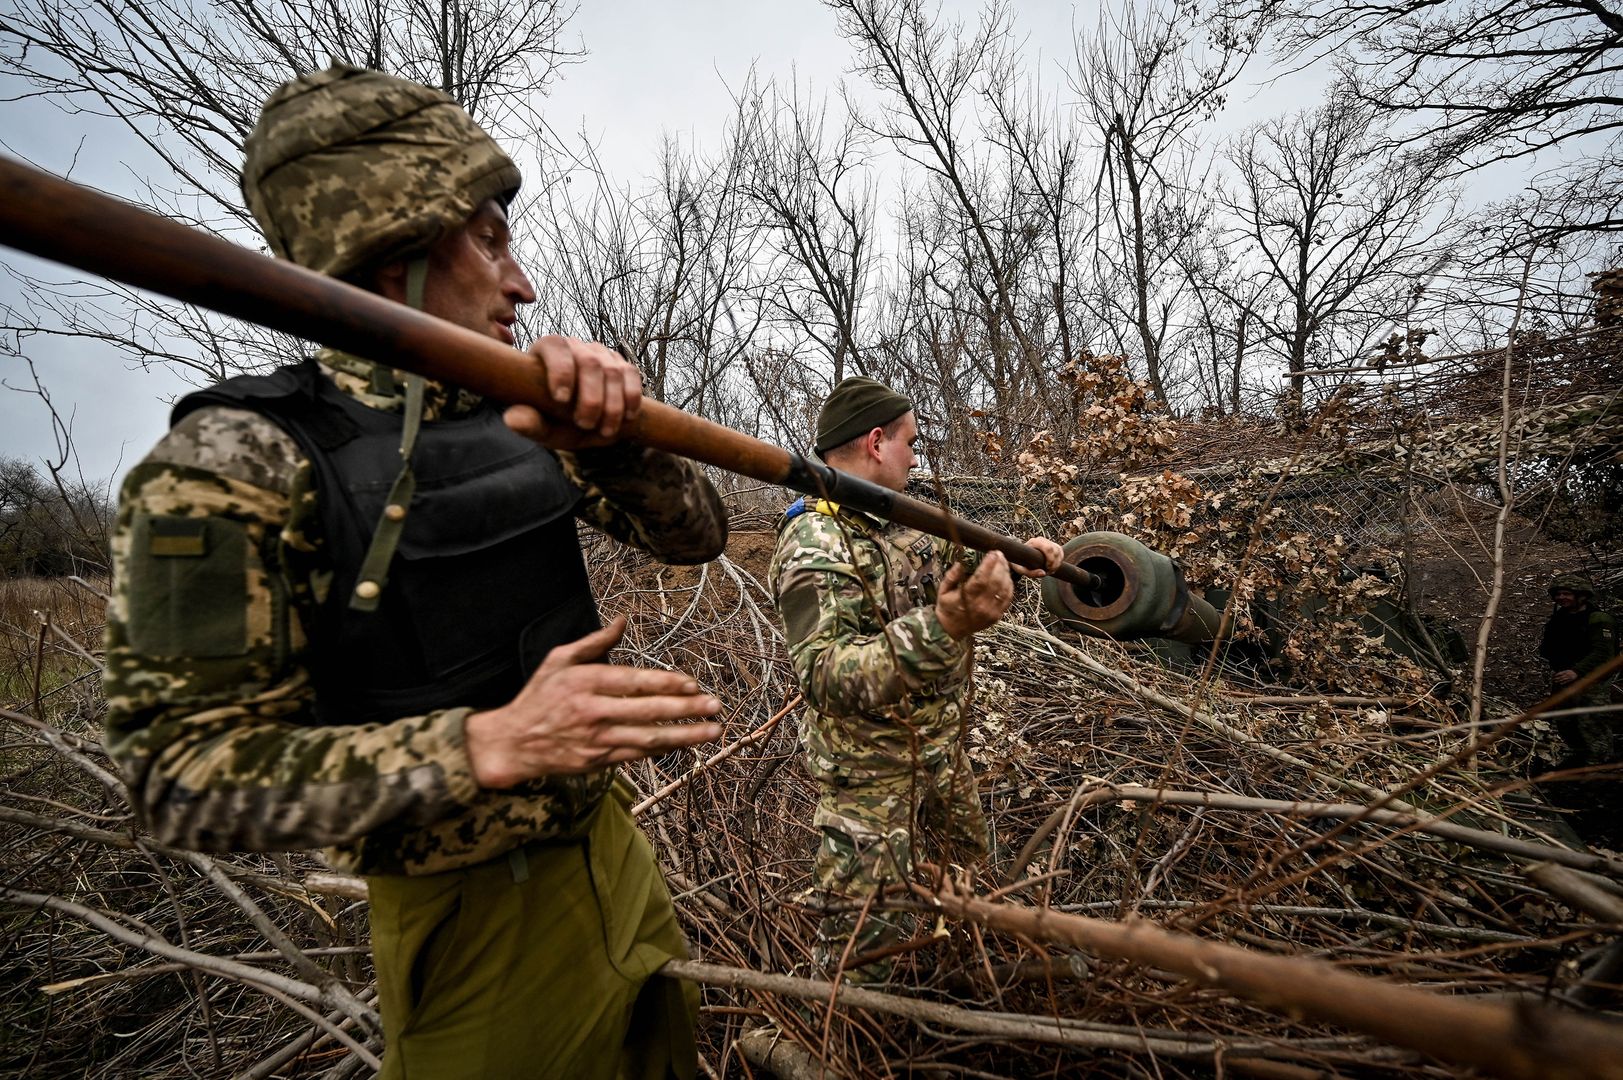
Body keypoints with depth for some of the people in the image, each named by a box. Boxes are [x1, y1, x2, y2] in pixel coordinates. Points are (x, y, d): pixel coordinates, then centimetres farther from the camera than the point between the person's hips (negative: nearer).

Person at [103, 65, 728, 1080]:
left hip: (613, 846, 6)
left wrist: (616, 434, -23)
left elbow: (696, 532, -2)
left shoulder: (520, 420, -2)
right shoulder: (230, 463, -18)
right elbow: (186, 775, -19)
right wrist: (492, 743, -32)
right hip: (472, 918, -6)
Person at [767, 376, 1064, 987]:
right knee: (863, 940, 6)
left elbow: (953, 577, 18)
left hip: (941, 745, 9)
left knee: (976, 867, 29)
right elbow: (825, 677, -38)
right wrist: (943, 627, -49)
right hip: (870, 770, -9)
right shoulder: (814, 543, -26)